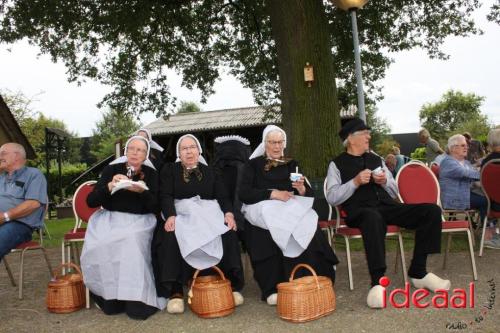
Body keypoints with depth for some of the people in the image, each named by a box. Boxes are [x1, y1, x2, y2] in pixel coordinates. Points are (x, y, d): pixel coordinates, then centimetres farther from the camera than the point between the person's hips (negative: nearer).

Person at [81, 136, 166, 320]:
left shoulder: (151, 174, 4)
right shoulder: (111, 169, 5)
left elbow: (155, 207, -3)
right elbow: (91, 201, -1)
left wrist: (142, 191, -21)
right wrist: (110, 186, -18)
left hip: (139, 220, -1)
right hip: (109, 218, 1)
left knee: (132, 241, -32)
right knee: (100, 244, -28)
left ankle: (136, 298, -22)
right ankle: (109, 295, -9)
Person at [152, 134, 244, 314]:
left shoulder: (210, 172, 20)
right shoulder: (169, 170, 14)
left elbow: (223, 196, 9)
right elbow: (165, 196, -1)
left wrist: (228, 213, -14)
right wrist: (170, 216, -22)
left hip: (209, 214, 2)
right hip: (181, 214, -1)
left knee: (228, 234, -28)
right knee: (170, 237, -34)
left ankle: (230, 284, -20)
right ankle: (175, 291, -28)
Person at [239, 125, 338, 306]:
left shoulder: (292, 164, 20)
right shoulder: (254, 164, 12)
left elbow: (309, 195, 13)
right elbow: (243, 194, -3)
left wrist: (302, 189, -11)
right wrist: (272, 194, -12)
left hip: (291, 210, 2)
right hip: (262, 210, -2)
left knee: (308, 229, -30)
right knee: (272, 231, -35)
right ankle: (272, 289, -29)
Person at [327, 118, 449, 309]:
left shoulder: (376, 159, 24)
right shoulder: (337, 164, 8)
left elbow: (394, 191, 23)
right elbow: (332, 198, -4)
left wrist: (385, 181, 2)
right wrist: (355, 182, -12)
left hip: (387, 206, 6)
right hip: (360, 211, -5)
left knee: (432, 211, -15)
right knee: (373, 217, -42)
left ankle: (418, 272, -7)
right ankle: (378, 281, -35)